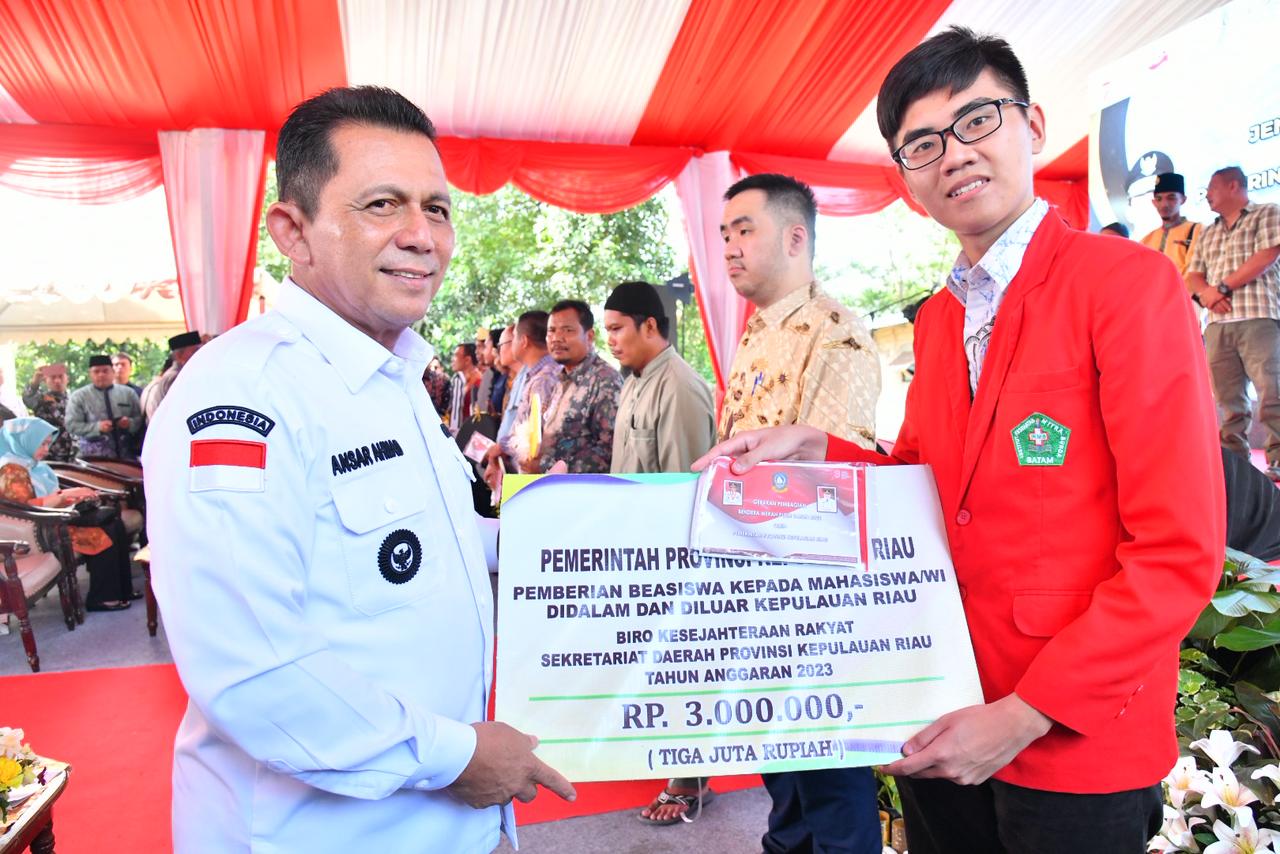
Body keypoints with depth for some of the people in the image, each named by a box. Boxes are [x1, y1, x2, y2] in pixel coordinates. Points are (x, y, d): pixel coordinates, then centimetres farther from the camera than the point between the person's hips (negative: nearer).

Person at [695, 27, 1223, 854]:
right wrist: (813, 451, -5)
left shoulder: (1128, 281, -13)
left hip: (1077, 747, -6)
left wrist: (1026, 715, -18)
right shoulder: (938, 317, 7)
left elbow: (1179, 553, -16)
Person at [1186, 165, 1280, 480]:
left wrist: (1223, 287, -8)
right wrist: (1206, 294, -4)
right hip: (1218, 324, 5)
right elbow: (1193, 275, 18)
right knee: (1228, 398, 3)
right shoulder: (1209, 233, 25)